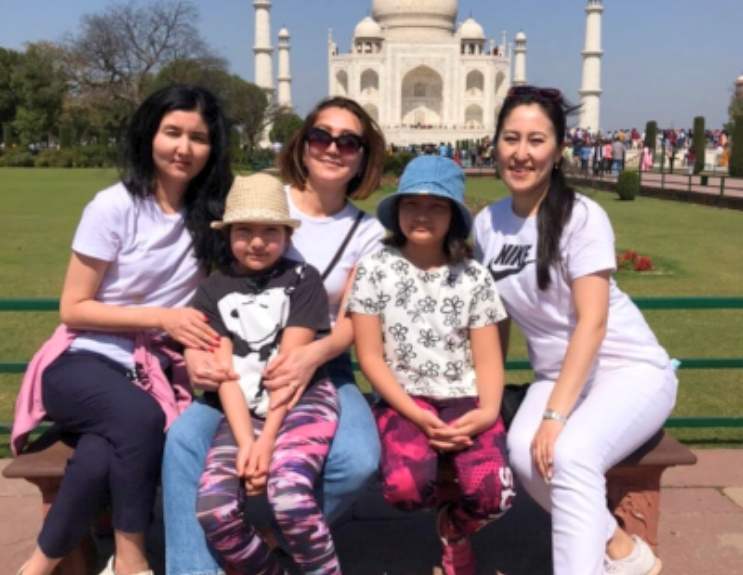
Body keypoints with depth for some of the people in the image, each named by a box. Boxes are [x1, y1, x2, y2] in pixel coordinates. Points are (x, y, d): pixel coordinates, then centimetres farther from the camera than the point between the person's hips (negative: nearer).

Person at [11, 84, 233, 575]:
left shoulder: (210, 214, 3)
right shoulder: (115, 207, -8)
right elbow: (74, 309, -5)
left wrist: (203, 353, -12)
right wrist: (161, 317, -14)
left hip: (153, 369, 2)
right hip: (83, 362, -2)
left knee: (104, 458, -30)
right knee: (140, 418, -35)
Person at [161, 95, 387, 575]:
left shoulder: (367, 232, 6)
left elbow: (352, 322, -3)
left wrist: (314, 355, -26)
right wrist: (195, 348, -20)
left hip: (322, 367, 1)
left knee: (358, 460, -27)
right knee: (184, 437, -30)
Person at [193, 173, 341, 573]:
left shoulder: (303, 280, 3)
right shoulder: (212, 291, 9)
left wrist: (268, 439, -13)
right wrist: (246, 441, -13)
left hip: (302, 401, -3)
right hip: (244, 411, 3)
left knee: (289, 499, -29)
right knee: (213, 510, -20)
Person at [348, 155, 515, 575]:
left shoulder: (474, 277, 4)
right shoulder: (375, 269, -1)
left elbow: (488, 358, 3)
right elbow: (370, 356, -2)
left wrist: (488, 410, -18)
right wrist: (415, 414, -14)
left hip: (465, 400, 1)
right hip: (404, 400, -1)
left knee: (493, 493, -25)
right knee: (405, 486, -30)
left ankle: (454, 528, 15)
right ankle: (446, 507, 11)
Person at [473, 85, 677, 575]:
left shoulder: (582, 217, -15)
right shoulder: (487, 224, 0)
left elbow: (592, 322, -20)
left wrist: (555, 415, -26)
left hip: (630, 369, -4)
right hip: (557, 375, 5)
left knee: (570, 454, -33)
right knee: (525, 455, -25)